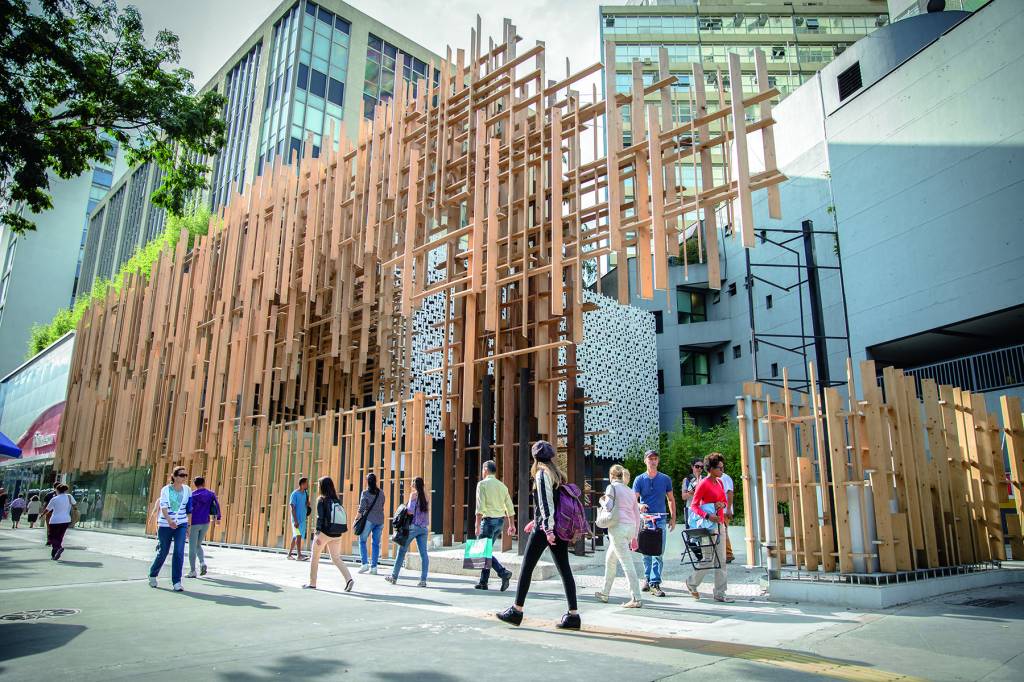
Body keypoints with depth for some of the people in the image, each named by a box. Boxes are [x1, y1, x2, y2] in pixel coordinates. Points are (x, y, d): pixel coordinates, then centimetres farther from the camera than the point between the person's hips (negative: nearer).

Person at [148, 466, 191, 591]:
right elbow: (163, 506, -19)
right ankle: (153, 575, 38)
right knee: (163, 552, 9)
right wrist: (169, 520, -36)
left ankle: (176, 583, -5)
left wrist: (188, 526, 12)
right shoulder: (165, 490, -6)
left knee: (179, 552, -10)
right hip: (165, 525, -2)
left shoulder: (187, 490, 3)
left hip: (181, 524, 2)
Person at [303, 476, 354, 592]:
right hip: (337, 534, 5)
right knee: (336, 558, 10)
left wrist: (317, 534, -16)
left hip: (324, 533, -5)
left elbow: (320, 517, -14)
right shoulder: (337, 500, 9)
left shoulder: (321, 500, -7)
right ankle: (349, 579, -8)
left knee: (314, 557, 14)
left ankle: (312, 583, 20)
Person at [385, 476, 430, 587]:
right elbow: (427, 512, 13)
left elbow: (411, 511, -13)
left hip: (413, 526, -5)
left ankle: (394, 577, 16)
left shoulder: (413, 494, -6)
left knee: (402, 551, 8)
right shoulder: (426, 496, 11)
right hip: (424, 527, 5)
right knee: (423, 553, 1)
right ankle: (423, 580, -4)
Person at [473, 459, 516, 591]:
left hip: (489, 520, -7)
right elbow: (510, 508, 11)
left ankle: (503, 572, -17)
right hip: (500, 520, 7)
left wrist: (477, 525, -14)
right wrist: (512, 525, 16)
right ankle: (483, 582, 15)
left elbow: (480, 507, -15)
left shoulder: (482, 484, -7)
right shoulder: (502, 486, 12)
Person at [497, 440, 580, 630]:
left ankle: (517, 611, 9)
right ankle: (573, 615, 3)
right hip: (560, 527, 8)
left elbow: (546, 502, -16)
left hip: (545, 528, -8)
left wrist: (548, 529, -20)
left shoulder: (542, 474, -7)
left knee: (527, 567, 2)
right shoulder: (557, 474, 16)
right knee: (564, 569, 5)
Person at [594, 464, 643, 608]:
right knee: (610, 558, 21)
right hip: (630, 527, 8)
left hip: (618, 527, -8)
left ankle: (636, 599, -11)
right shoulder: (630, 491, 19)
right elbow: (637, 515, 19)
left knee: (627, 563, -9)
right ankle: (605, 593, 28)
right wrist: (634, 536, 23)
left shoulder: (612, 487, -1)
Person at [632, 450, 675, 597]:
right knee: (646, 552, 8)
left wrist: (673, 518, 9)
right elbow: (633, 499, -4)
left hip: (660, 520, 0)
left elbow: (671, 499, 14)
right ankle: (647, 578, 25)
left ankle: (655, 583, -3)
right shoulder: (639, 479, 2)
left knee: (659, 553, -5)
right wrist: (639, 506, -26)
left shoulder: (665, 479, 6)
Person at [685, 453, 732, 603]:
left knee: (721, 560, 7)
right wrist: (708, 516, -27)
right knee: (708, 559, -3)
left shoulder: (719, 482, 11)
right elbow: (693, 505, -14)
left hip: (720, 524, 8)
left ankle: (720, 594, 13)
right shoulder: (703, 484, -12)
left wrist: (722, 504, -5)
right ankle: (692, 582, 21)